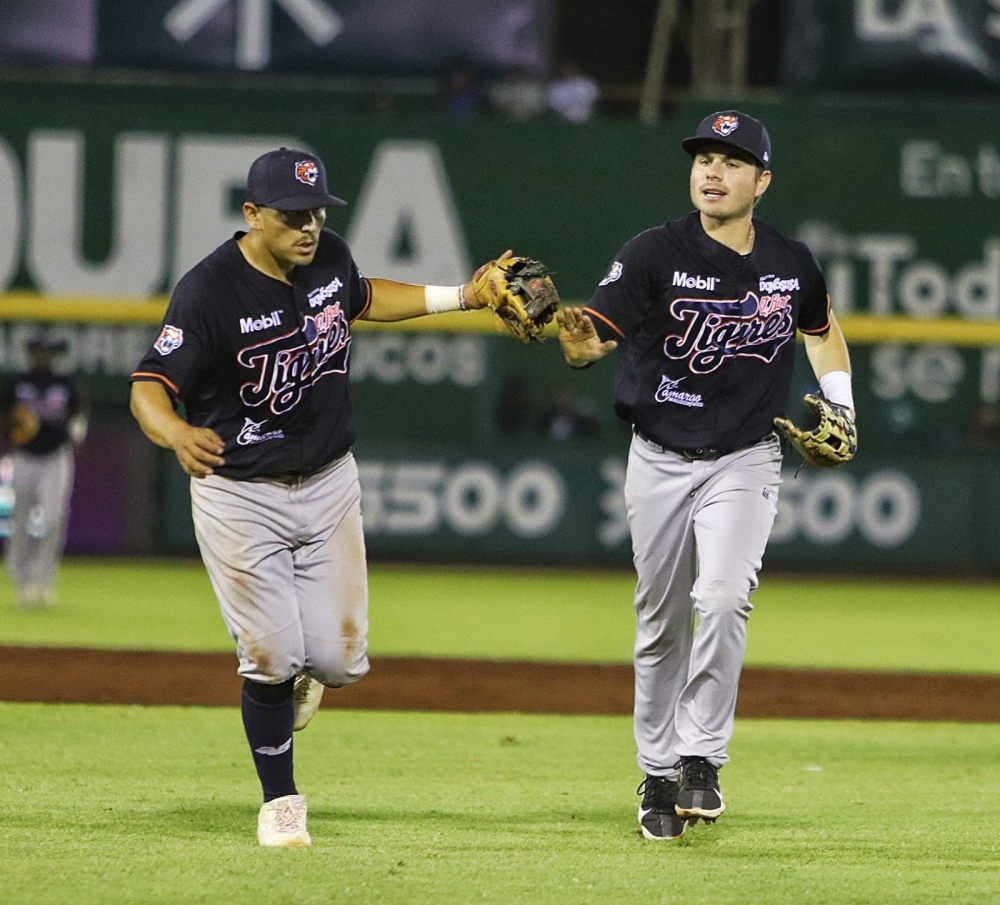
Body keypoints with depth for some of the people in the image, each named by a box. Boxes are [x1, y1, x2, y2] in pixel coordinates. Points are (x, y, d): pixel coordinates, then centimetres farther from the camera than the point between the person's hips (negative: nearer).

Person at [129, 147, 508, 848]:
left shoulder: (329, 257, -3)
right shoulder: (211, 291, -22)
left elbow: (359, 298, 21)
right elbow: (149, 387, -25)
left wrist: (461, 296, 14)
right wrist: (178, 433, -47)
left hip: (328, 484, 5)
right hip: (239, 494, -5)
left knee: (339, 658, 0)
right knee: (272, 658, -4)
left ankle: (297, 667, 37)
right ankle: (280, 802, 17)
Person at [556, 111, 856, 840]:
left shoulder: (792, 263, -1)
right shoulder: (656, 254, -11)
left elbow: (821, 328, 21)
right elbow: (593, 340, -21)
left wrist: (840, 401, 9)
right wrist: (574, 335, -44)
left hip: (745, 459, 0)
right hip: (660, 461, 0)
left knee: (723, 597, -22)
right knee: (662, 622, 7)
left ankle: (702, 760, -13)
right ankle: (659, 774, 21)